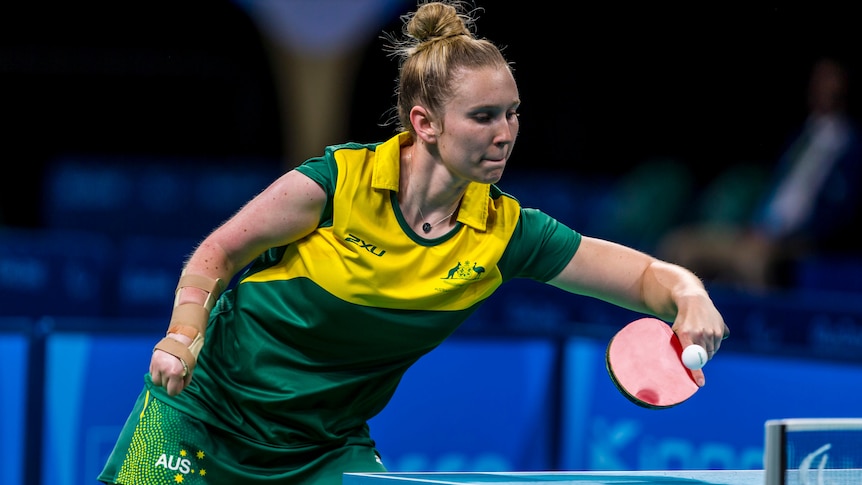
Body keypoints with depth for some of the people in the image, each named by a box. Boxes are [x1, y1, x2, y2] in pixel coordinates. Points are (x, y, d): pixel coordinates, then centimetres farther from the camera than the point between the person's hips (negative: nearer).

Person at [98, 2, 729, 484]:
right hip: (206, 409, -3)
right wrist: (184, 334, -25)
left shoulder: (503, 231, -10)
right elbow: (217, 253, -8)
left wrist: (686, 294, -31)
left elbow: (646, 275, -9)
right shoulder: (342, 177, -19)